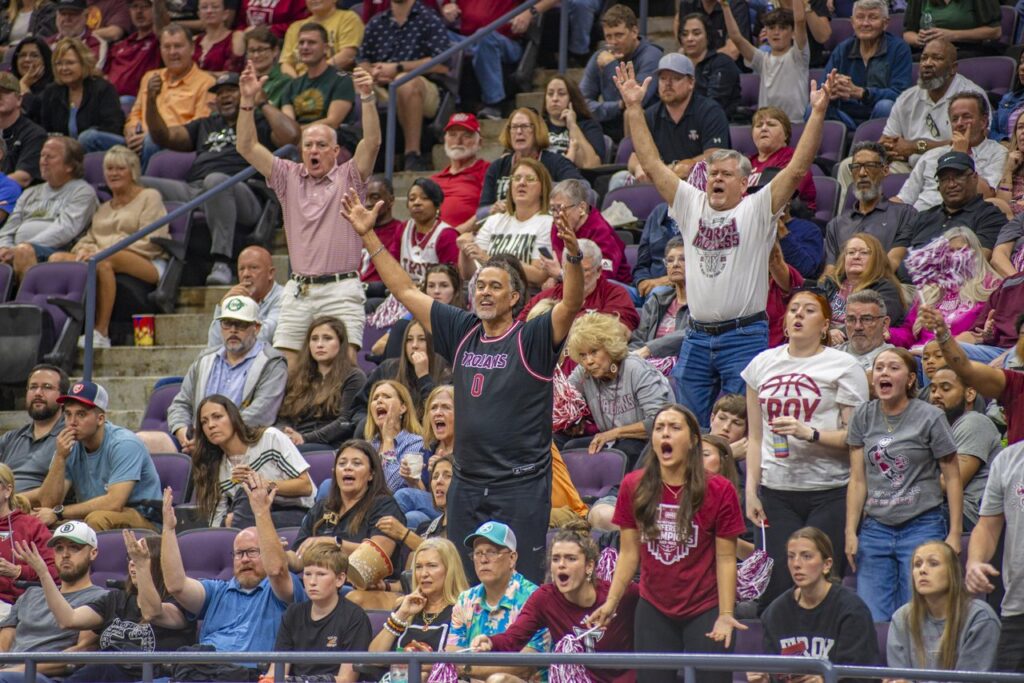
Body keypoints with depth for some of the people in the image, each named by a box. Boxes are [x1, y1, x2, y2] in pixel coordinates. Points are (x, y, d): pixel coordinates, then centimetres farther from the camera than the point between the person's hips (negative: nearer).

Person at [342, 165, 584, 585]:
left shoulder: (532, 338, -4)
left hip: (521, 485, -5)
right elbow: (405, 291, 14)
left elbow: (571, 303, -20)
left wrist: (573, 255, -38)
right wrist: (368, 236, 11)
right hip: (467, 484, 5)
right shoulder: (461, 332, 10)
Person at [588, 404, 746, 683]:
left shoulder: (719, 491, -10)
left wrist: (726, 615, -15)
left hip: (705, 610, -3)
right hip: (654, 610, 3)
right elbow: (629, 552, 4)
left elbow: (726, 559, -8)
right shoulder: (633, 487, -1)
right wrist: (611, 603, -6)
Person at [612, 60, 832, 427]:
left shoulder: (757, 210, -2)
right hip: (697, 337, 5)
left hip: (744, 336, -5)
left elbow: (797, 169, -11)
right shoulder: (692, 205, 10)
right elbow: (652, 164, 10)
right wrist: (634, 108, 7)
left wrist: (818, 113, -19)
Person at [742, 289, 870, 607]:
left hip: (829, 494, -4)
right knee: (777, 586, -3)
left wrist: (809, 433, -19)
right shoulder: (763, 364, 15)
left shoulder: (843, 367, 1)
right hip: (777, 491, 4)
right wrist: (751, 490, 10)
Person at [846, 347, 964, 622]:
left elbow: (952, 477, 0)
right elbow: (857, 480, 9)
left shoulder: (930, 418, -3)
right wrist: (850, 532, 3)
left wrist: (954, 534, -5)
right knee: (871, 622, -4)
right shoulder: (863, 416, 7)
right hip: (875, 529, 3)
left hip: (922, 528, -3)